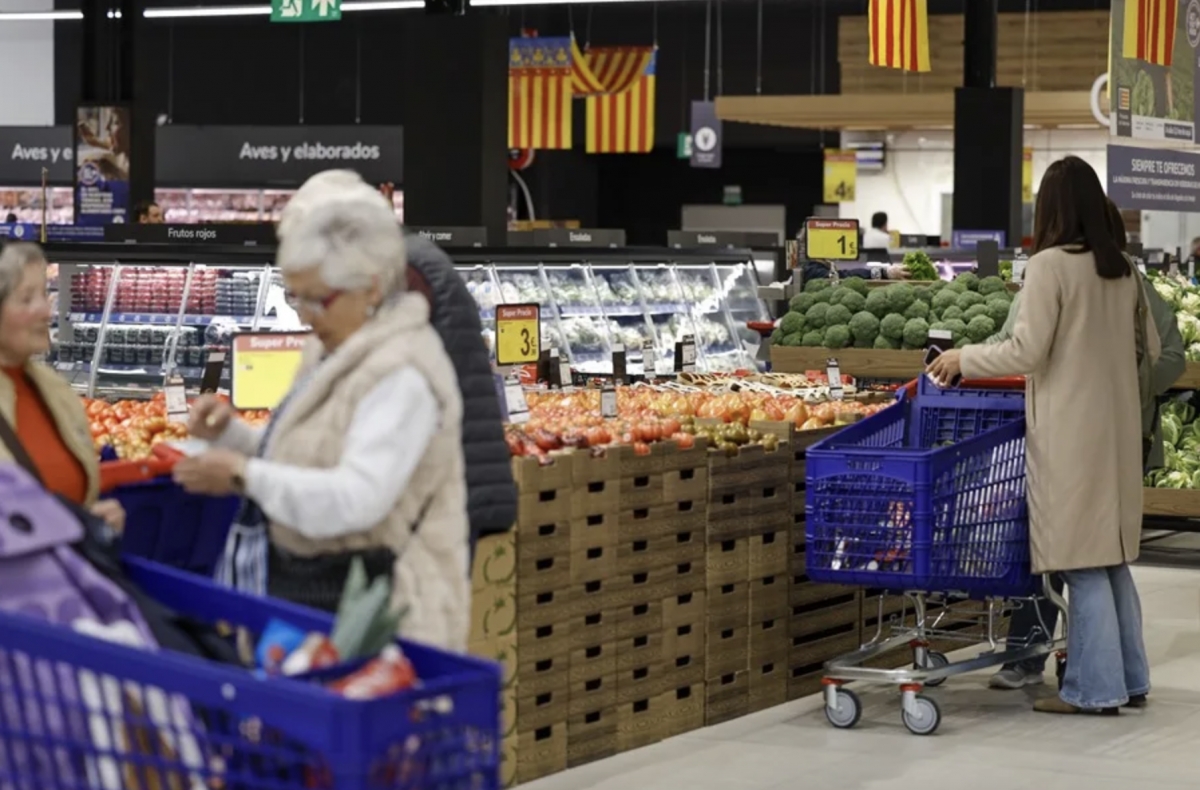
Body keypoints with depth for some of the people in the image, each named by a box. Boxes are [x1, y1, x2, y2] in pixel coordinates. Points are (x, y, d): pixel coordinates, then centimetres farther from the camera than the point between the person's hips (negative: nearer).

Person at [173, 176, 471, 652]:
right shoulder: (331, 354, 15)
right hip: (305, 593, 9)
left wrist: (244, 475, -19)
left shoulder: (402, 375, -17)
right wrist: (231, 433, 6)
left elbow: (354, 500, -26)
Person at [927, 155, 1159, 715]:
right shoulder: (1122, 270, 9)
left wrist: (963, 360, -3)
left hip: (1070, 431, -7)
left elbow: (1025, 352, -16)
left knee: (1083, 562, -3)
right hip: (1117, 428, 7)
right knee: (1111, 556, 15)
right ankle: (1128, 679, 20)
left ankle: (1094, 689, 1)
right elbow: (1149, 348, 17)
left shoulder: (1051, 265, -12)